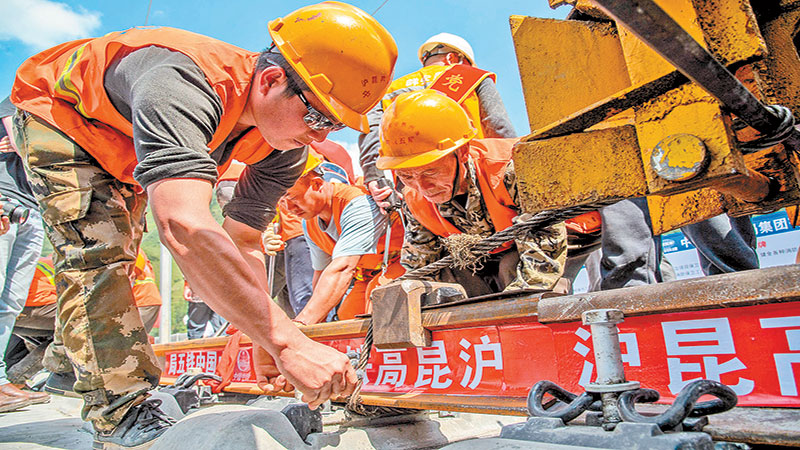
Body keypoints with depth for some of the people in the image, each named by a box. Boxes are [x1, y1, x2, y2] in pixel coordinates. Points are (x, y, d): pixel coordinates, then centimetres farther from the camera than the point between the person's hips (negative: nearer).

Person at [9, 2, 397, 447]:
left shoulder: (283, 152, -24)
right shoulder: (181, 88, -49)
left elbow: (243, 241, -19)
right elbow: (184, 227, -63)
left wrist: (265, 356, -21)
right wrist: (287, 342, -64)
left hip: (121, 155, 7)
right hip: (59, 114, -6)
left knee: (117, 254, 14)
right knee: (95, 250, -23)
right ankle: (120, 412, -13)